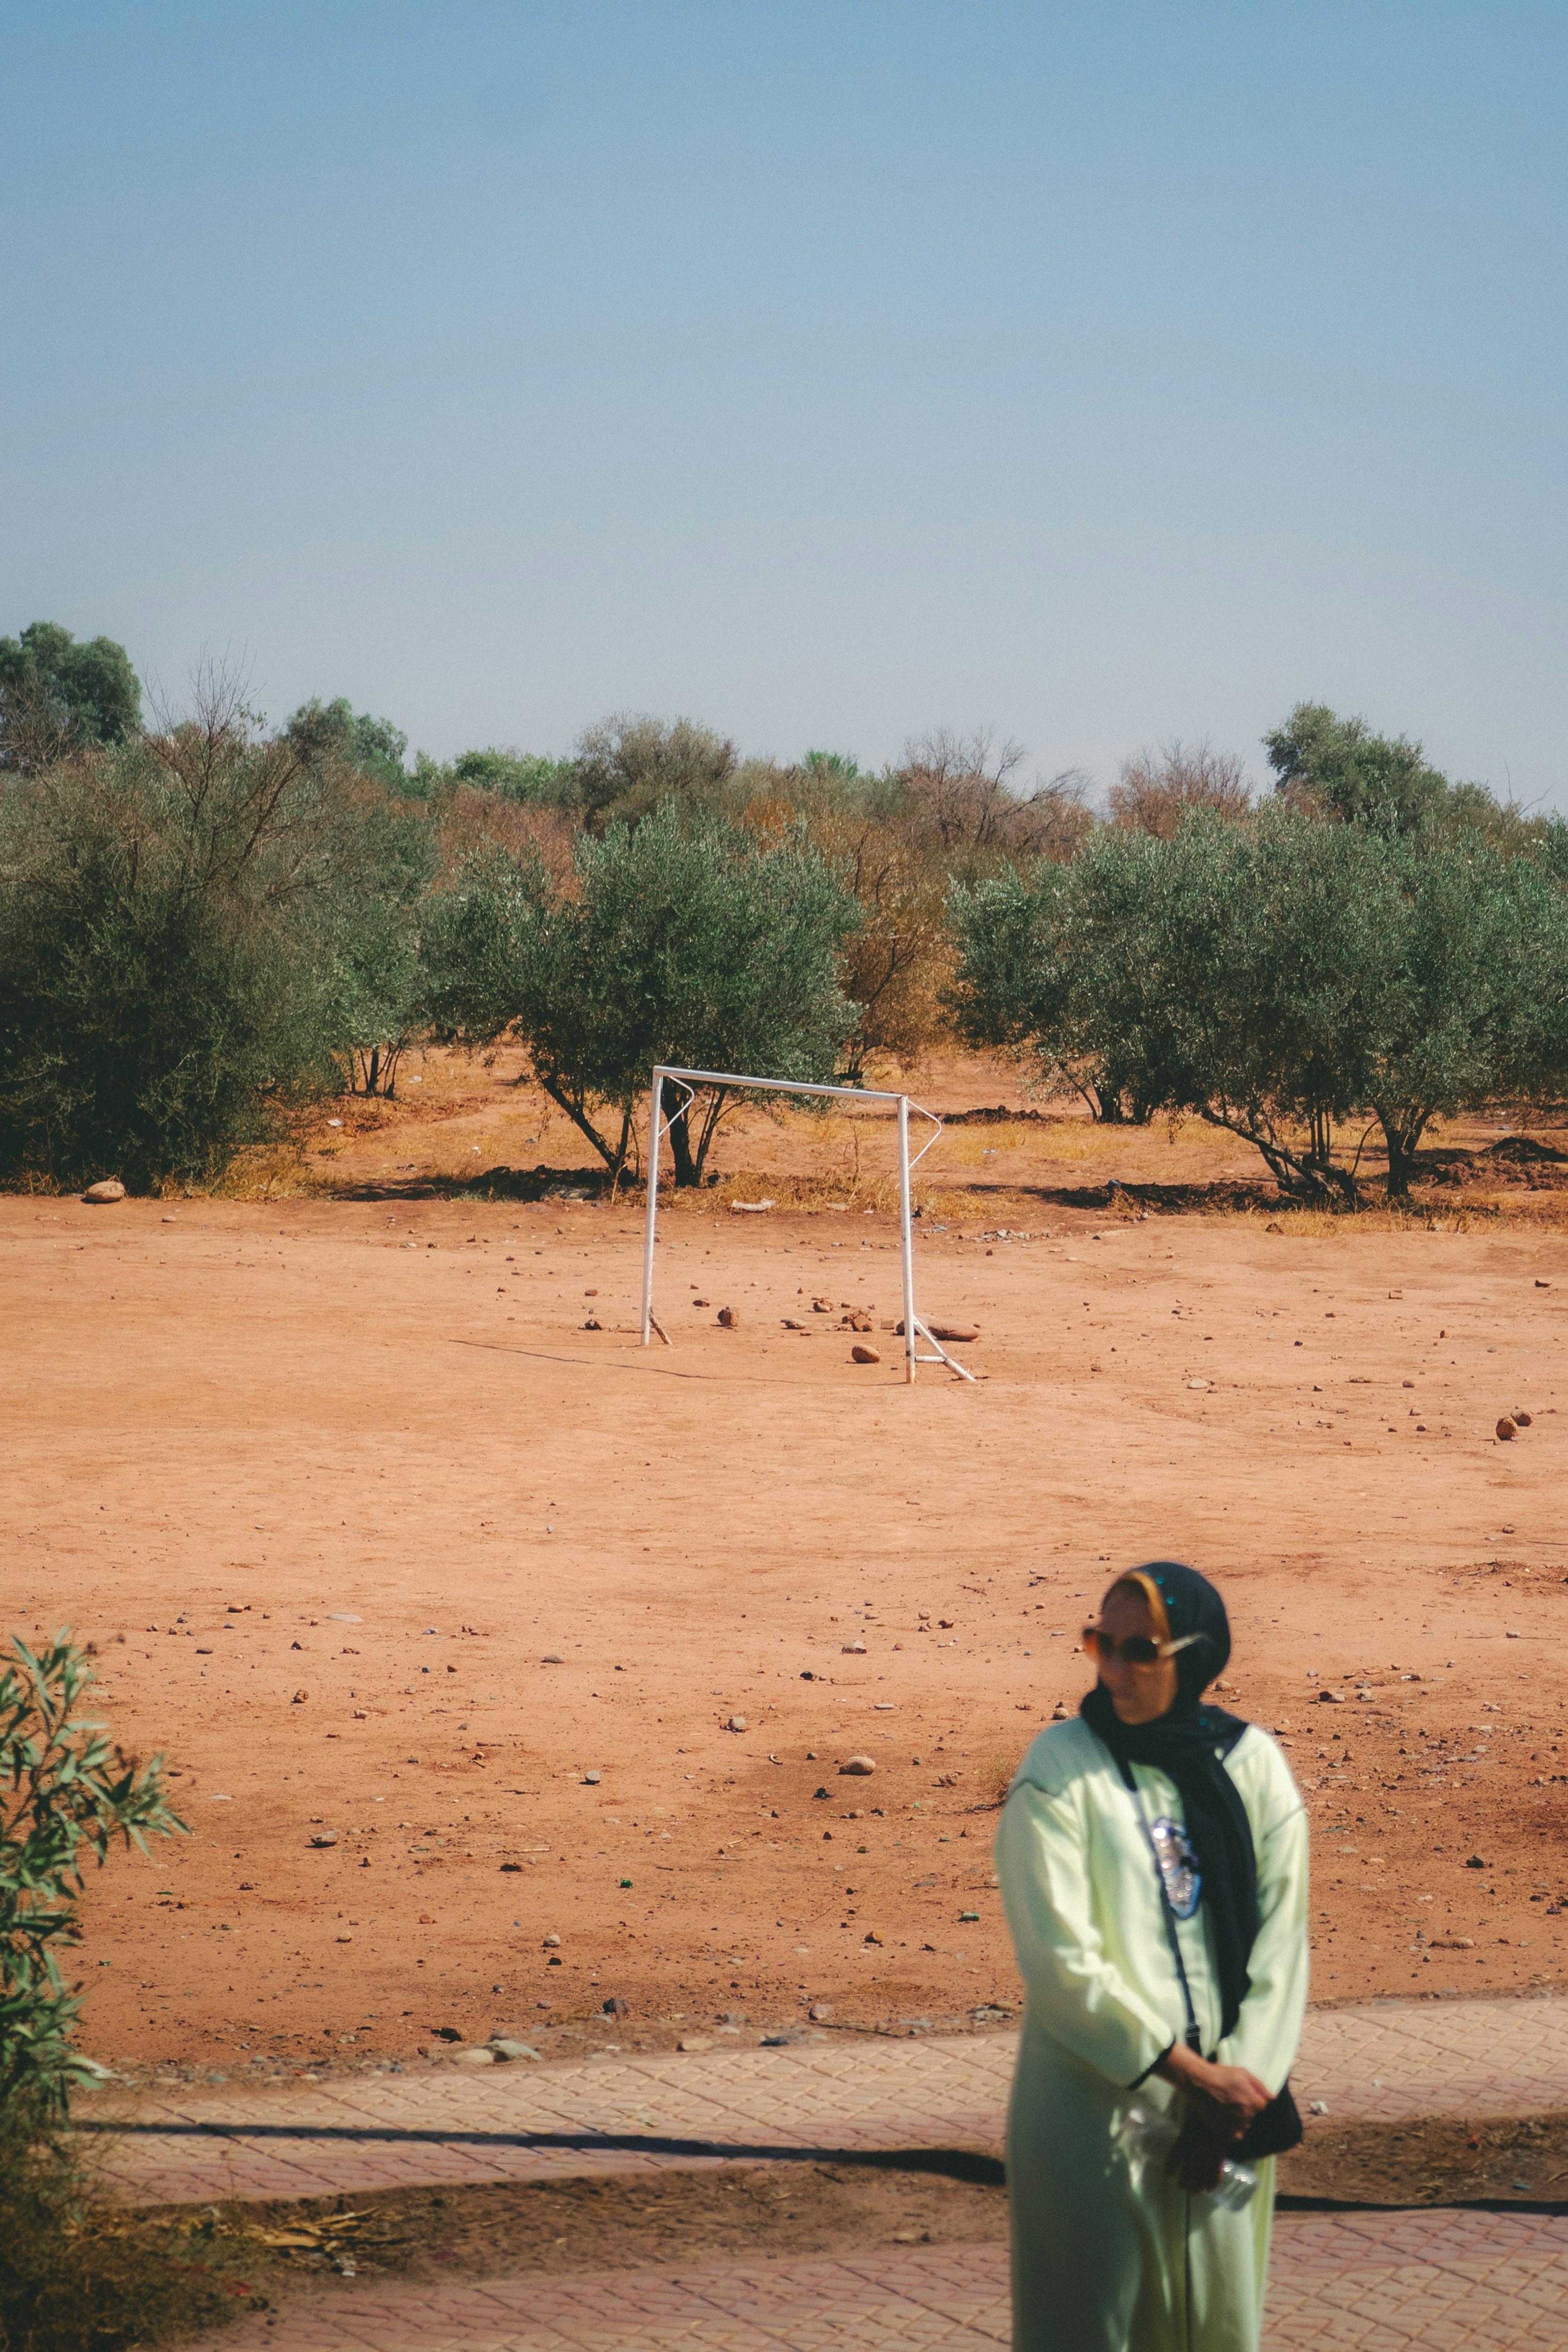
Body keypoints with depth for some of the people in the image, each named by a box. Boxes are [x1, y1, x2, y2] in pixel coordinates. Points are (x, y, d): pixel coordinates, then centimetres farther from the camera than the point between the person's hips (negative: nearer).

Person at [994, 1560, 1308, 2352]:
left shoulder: (1252, 1766, 3)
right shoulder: (1059, 1771, -8)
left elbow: (1280, 1940, 2)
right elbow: (1060, 1959, -14)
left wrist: (1239, 2088, -7)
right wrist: (1192, 2073, -14)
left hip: (1224, 2100, 3)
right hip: (1094, 2102, -3)